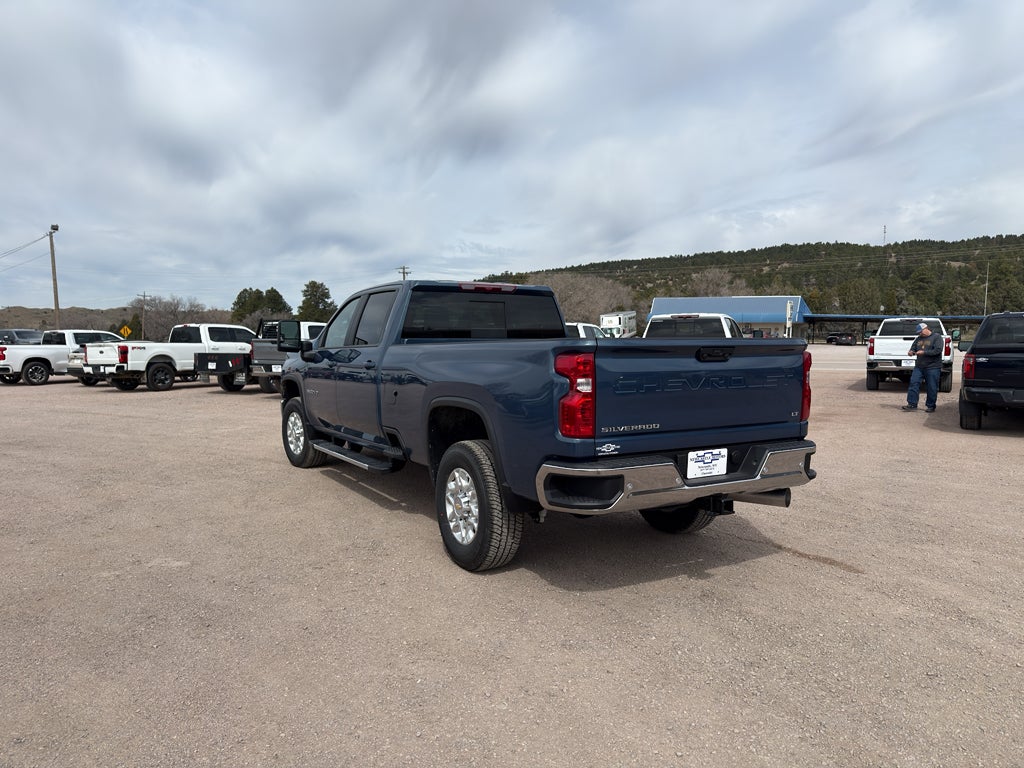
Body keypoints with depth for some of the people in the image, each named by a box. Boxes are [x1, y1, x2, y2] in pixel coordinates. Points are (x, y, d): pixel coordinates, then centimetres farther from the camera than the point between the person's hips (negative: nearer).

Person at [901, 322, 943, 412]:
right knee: (913, 383, -4)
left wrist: (924, 352, -19)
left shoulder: (936, 337, -2)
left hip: (932, 367, -5)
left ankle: (930, 406, 11)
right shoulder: (918, 339, 16)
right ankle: (912, 404, -1)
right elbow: (913, 348, 20)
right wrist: (911, 352, -4)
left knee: (932, 388, 0)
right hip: (919, 367, 5)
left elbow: (938, 350, -13)